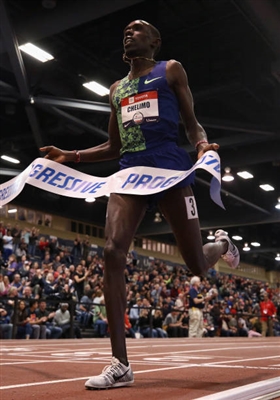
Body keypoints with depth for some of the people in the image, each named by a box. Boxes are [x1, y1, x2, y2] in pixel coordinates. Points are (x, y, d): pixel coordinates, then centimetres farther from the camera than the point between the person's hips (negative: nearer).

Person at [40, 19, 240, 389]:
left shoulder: (171, 70, 12)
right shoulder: (116, 88, 25)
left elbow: (192, 125, 6)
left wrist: (203, 146, -18)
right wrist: (72, 156, 11)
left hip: (168, 165, -4)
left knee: (197, 265, -3)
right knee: (112, 253, -17)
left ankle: (221, 244, 39)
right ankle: (120, 365, -14)